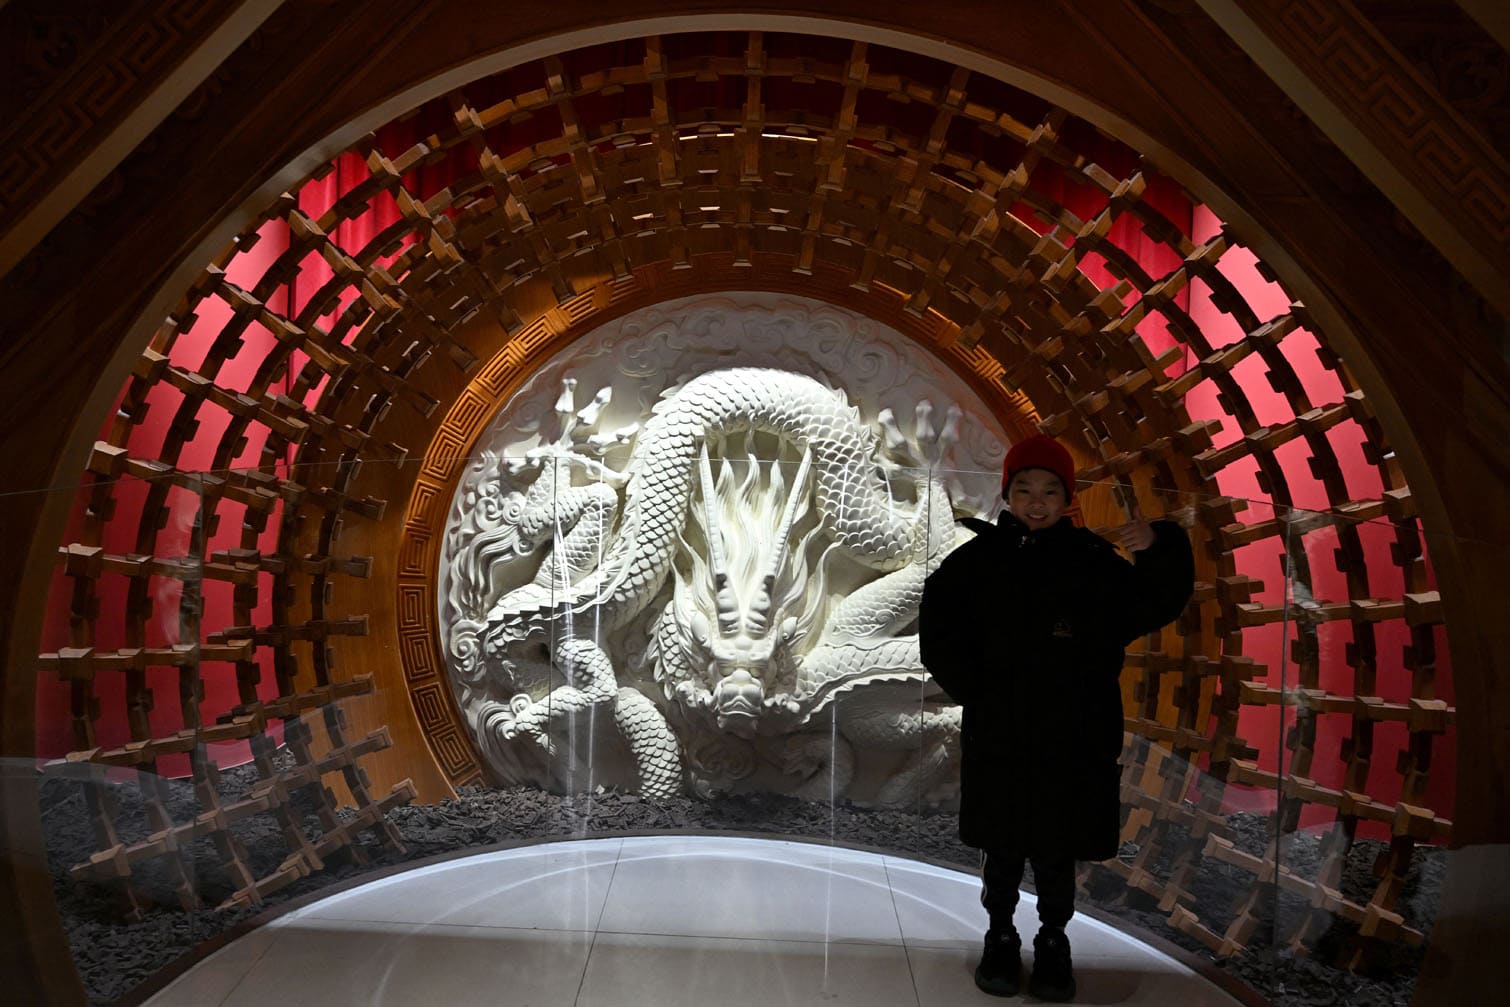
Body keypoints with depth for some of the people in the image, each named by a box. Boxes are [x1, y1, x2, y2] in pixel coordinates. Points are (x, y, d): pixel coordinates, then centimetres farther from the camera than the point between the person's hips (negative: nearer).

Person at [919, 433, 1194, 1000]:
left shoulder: (1093, 562, 0)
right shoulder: (976, 561, -1)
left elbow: (1155, 606, -5)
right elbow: (940, 639, 0)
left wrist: (1158, 551, -20)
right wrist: (975, 691, -8)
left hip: (1074, 744, 0)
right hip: (996, 740, 0)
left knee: (1056, 853, 13)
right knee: (1001, 851, 14)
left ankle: (1053, 942, 33)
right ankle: (1001, 937, 34)